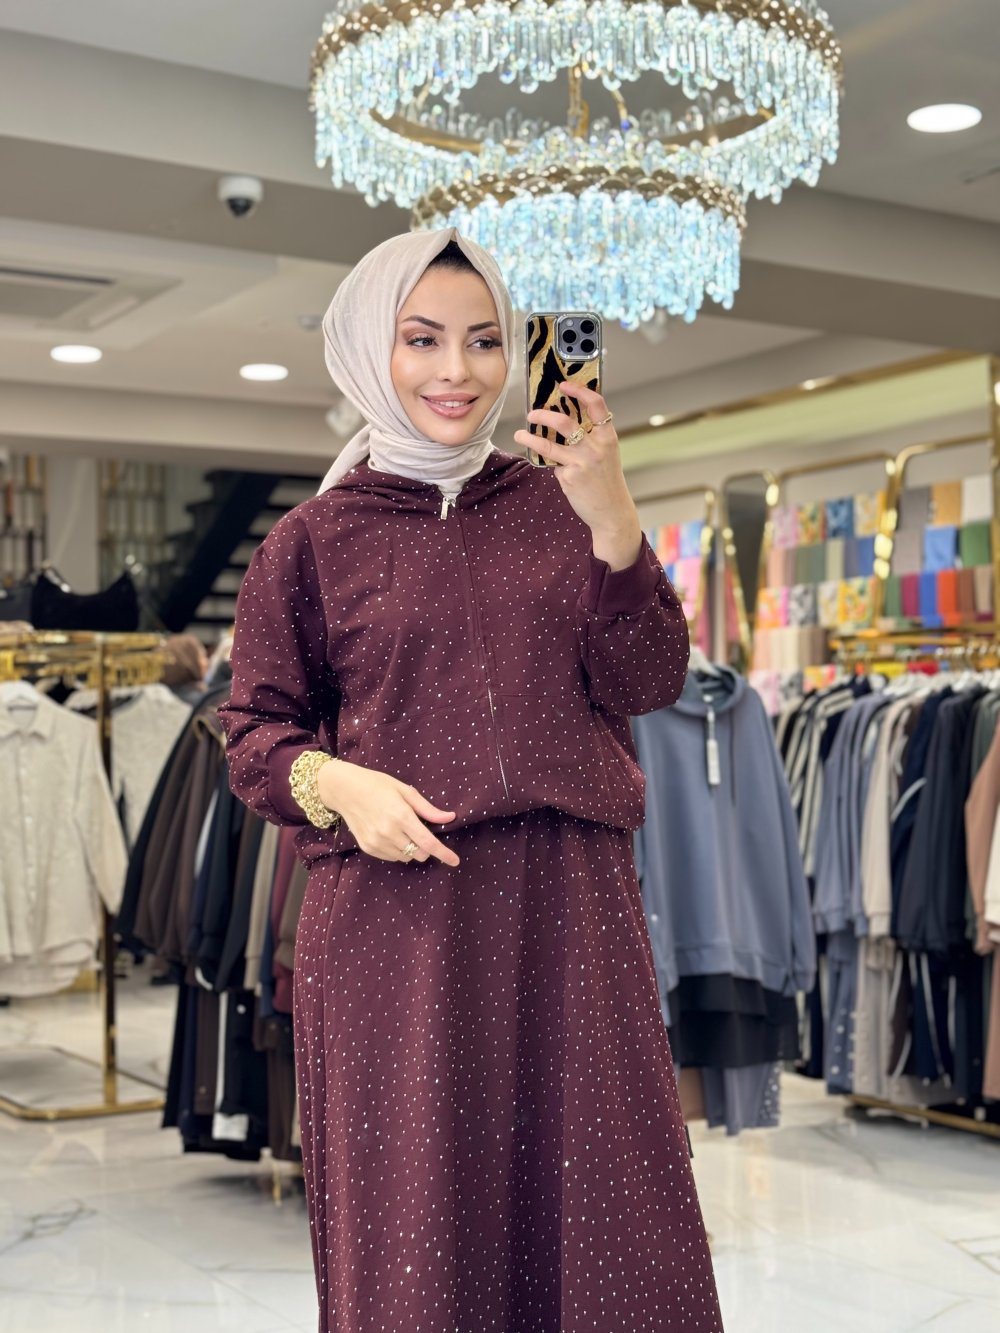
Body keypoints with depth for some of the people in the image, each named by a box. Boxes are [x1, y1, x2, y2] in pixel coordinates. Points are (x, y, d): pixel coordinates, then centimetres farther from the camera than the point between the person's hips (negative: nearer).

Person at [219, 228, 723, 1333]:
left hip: (568, 906, 2)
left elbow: (647, 683, 1)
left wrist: (609, 519, -12)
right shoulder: (315, 539, 6)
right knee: (413, 1217, 4)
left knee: (594, 1203, 4)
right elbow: (253, 729, 8)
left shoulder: (556, 507, 10)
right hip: (394, 910, -1)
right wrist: (337, 783, -13)